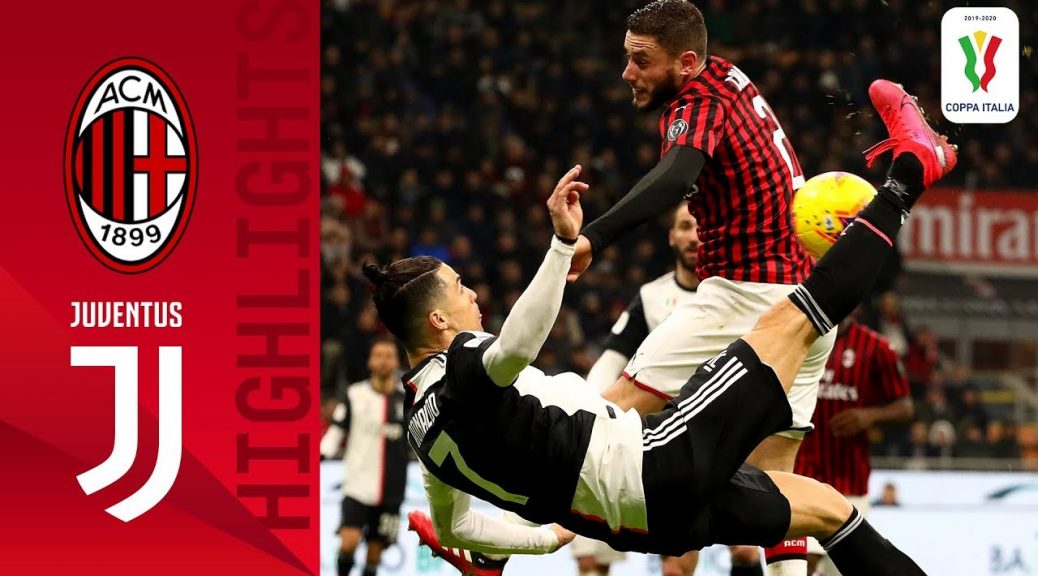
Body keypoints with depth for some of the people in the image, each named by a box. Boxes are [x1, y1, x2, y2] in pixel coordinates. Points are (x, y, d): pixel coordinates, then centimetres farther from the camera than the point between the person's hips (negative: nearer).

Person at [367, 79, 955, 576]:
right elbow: (518, 345, -39)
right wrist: (564, 243, -43)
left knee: (826, 506, 22)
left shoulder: (426, 429, 12)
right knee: (791, 322, -3)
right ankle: (907, 174, 9)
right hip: (660, 466, -10)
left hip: (648, 520, 10)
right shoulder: (463, 370, -15)